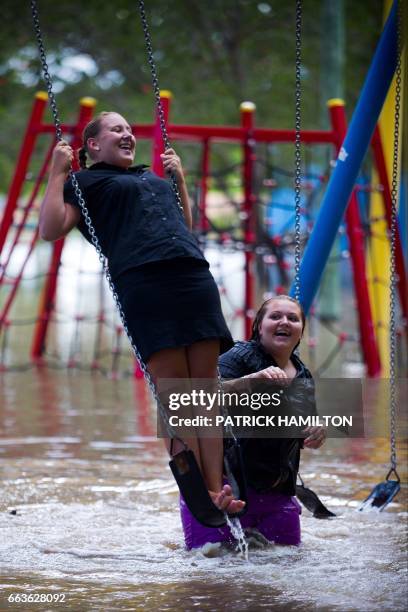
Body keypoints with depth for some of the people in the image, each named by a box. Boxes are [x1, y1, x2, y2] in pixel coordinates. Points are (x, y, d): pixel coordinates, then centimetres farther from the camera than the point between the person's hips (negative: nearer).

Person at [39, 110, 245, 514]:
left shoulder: (152, 177, 33)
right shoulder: (87, 181, 14)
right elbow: (50, 229, 1)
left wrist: (179, 178, 35)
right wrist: (58, 173, 2)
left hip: (196, 280, 6)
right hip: (144, 284, -6)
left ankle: (215, 491, -10)